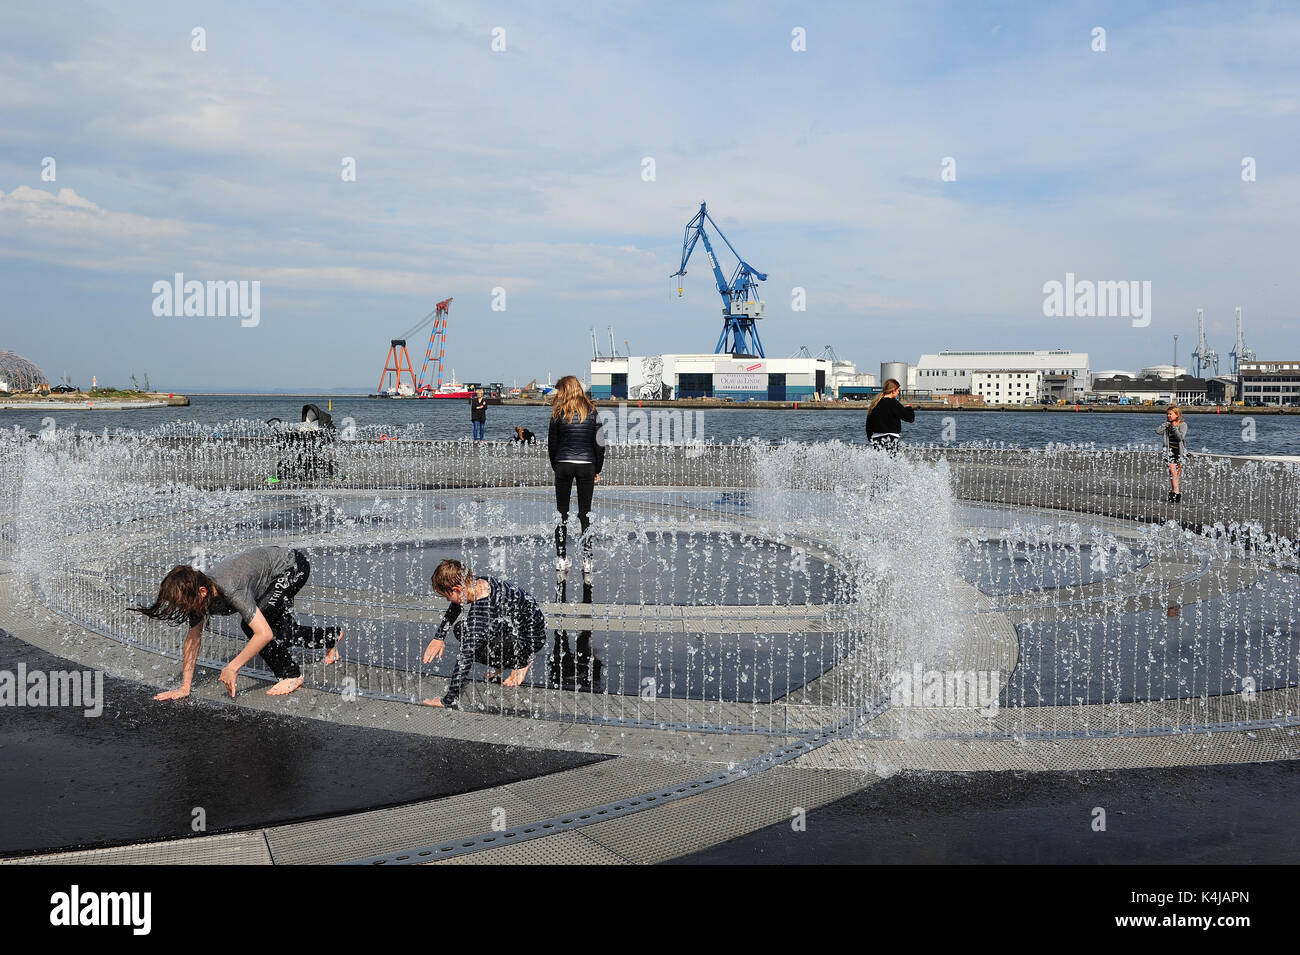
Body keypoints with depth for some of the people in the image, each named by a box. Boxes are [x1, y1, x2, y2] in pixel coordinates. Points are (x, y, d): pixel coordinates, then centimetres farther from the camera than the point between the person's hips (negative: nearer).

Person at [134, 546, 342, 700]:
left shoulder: (231, 590, -40)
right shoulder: (198, 593, -17)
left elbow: (265, 634, -42)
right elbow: (193, 638, -7)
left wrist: (232, 668, -36)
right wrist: (184, 688, -8)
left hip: (293, 566, -8)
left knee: (250, 625, -22)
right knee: (285, 634, 19)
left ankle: (291, 675, -6)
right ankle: (332, 636, 48)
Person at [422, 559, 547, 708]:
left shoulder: (479, 613, -35)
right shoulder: (479, 582, -9)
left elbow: (465, 658, -35)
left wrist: (447, 700, -28)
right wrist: (439, 637, 18)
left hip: (532, 638, -9)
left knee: (473, 647, -25)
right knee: (462, 631, 9)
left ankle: (522, 661, 0)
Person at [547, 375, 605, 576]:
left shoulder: (559, 412, -3)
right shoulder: (591, 411, 1)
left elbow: (552, 443, 1)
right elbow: (600, 442, 1)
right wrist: (597, 469, 9)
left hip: (564, 465, -1)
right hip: (587, 465, 1)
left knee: (562, 513, 8)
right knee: (585, 513, 6)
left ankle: (561, 559, 7)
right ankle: (586, 561, 3)